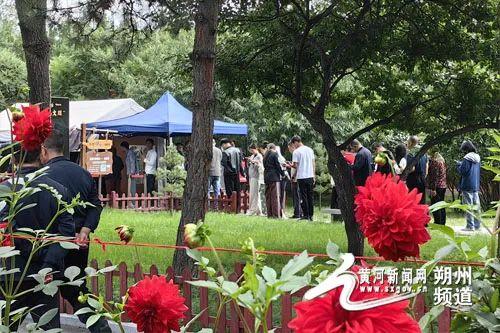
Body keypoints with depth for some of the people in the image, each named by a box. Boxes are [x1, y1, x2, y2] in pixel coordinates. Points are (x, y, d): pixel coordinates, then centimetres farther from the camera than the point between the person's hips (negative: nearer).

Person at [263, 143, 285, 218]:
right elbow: (277, 165, -8)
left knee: (268, 196, 8)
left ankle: (269, 214, 9)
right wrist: (283, 174, 4)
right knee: (275, 196, -7)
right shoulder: (274, 154, -5)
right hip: (274, 177, -7)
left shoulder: (266, 156, 15)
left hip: (266, 177, 7)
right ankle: (276, 214, -10)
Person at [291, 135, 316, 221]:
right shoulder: (310, 150, 10)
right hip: (310, 176, 5)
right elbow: (314, 163, 11)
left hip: (301, 176, -5)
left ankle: (306, 215, -1)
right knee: (310, 196, 9)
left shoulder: (296, 152, -8)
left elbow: (295, 165, -11)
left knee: (303, 196, 0)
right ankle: (311, 215, 11)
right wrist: (314, 175, 15)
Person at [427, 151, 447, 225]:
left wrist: (433, 189, -19)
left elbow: (434, 176, -18)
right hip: (443, 186, 9)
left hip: (437, 186, -9)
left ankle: (437, 223, -8)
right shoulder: (442, 160, 15)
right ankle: (442, 223, 17)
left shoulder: (434, 161, -13)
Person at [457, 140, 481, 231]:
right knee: (476, 206, 11)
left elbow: (462, 172, -15)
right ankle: (477, 225, 15)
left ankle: (470, 226, -4)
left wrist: (459, 165, 1)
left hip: (467, 186, -8)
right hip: (476, 186, 8)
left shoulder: (467, 159, -14)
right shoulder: (478, 158, 11)